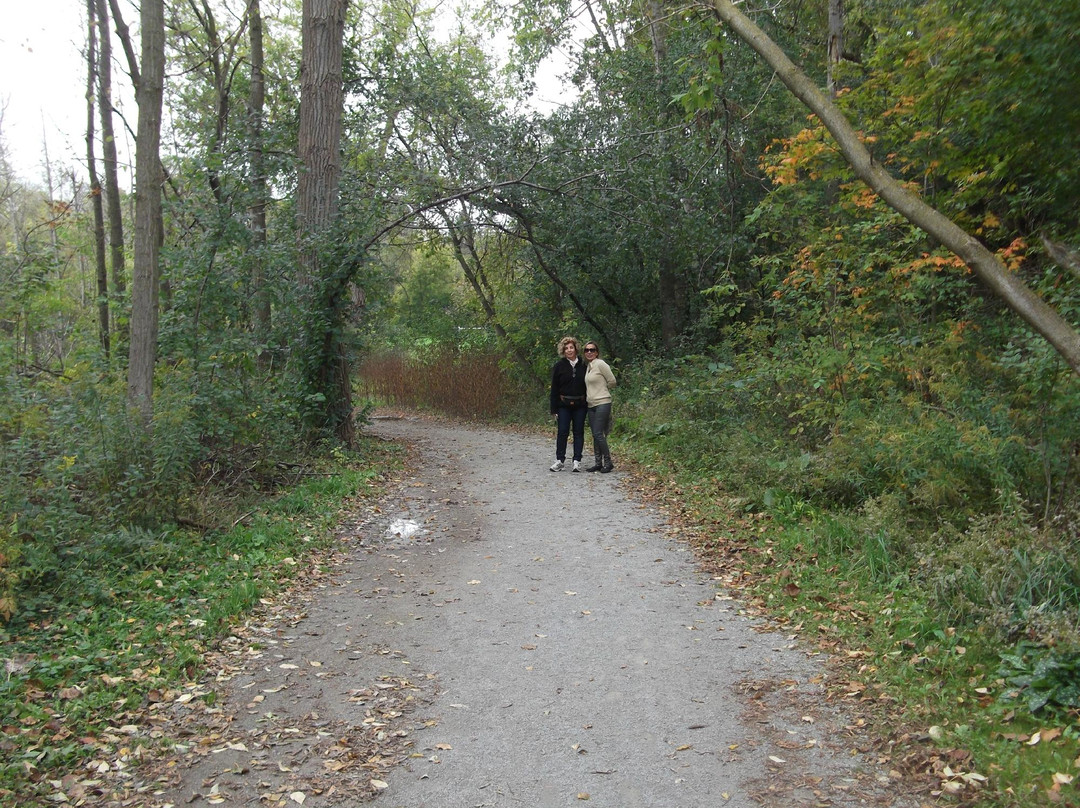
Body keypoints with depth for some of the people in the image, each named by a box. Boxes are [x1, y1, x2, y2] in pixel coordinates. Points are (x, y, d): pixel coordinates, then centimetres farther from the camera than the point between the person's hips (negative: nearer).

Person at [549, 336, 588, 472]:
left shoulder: (583, 365, 4)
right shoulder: (559, 366, 0)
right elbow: (554, 389, 1)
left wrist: (588, 405, 4)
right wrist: (554, 409, -3)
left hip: (580, 405, 1)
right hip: (564, 405, -1)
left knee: (579, 432, 4)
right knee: (562, 432, -1)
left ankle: (577, 461, 10)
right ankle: (560, 460, 9)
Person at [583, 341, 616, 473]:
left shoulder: (600, 364, -10)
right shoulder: (588, 366, 14)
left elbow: (612, 381, -6)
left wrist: (601, 391, 7)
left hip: (602, 403, -8)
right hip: (591, 405, 8)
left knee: (598, 434, -11)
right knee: (595, 435, 8)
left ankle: (608, 463, -2)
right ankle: (598, 463, 13)